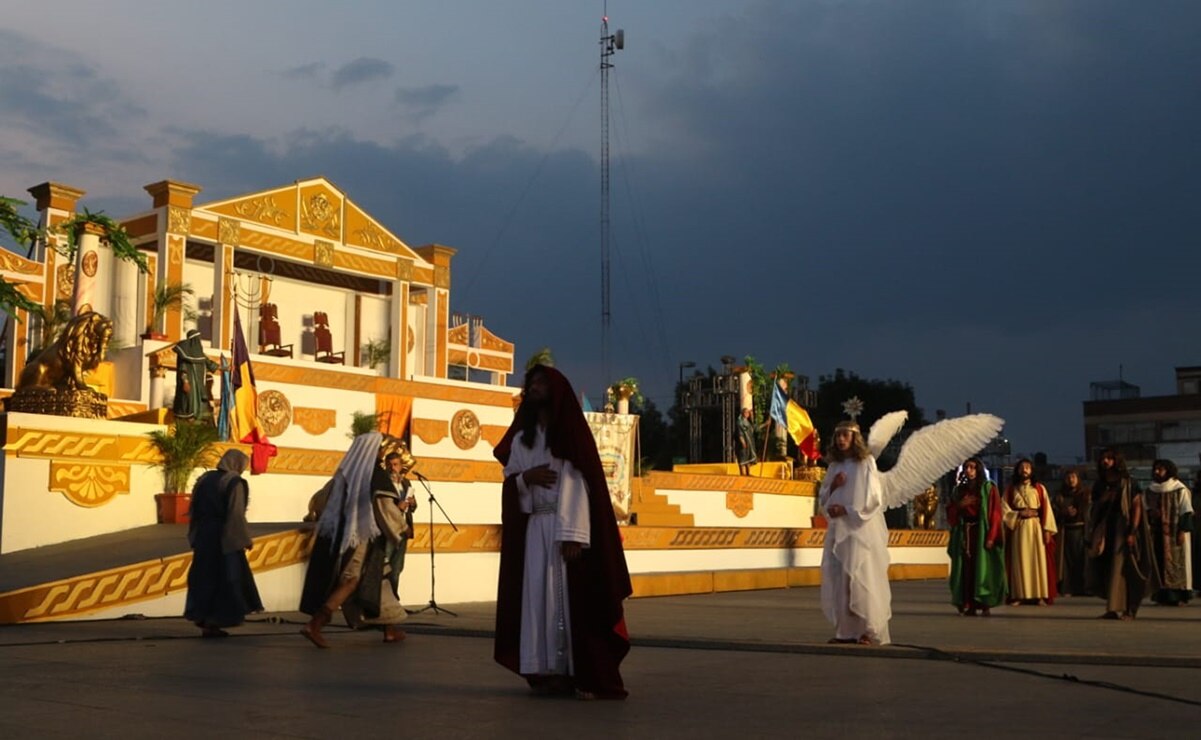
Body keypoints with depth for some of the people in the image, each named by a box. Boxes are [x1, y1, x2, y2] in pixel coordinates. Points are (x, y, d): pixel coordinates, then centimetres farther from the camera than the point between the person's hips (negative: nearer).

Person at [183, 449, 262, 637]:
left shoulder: (204, 479, 8)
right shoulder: (235, 483, -12)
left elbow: (194, 509, 12)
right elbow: (236, 515, -16)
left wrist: (194, 536, 19)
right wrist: (246, 538, -7)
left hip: (203, 536, 7)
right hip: (225, 539, -6)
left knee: (204, 576, 15)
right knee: (225, 578, 2)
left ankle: (201, 617, 17)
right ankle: (213, 622, 2)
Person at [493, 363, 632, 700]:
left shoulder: (572, 432, -1)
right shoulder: (521, 438, 17)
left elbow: (577, 483, -10)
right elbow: (509, 482, 15)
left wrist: (571, 534, -19)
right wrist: (526, 477, -9)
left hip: (565, 527, -5)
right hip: (533, 528, 5)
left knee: (572, 597, -8)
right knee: (538, 596, -1)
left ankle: (584, 673, -7)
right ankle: (549, 671, 2)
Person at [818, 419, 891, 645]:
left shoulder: (866, 463, -2)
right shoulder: (834, 466, 14)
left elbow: (874, 498, -8)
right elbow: (823, 499, 16)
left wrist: (846, 510, -13)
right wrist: (832, 487, -3)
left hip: (861, 529, -6)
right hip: (838, 530, 6)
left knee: (861, 579, -9)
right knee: (837, 579, 1)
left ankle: (869, 630, -5)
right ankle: (845, 630, 5)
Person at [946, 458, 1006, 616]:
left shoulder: (989, 488, 1)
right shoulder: (959, 490, 15)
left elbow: (995, 513, -6)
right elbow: (950, 512, 14)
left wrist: (991, 536, -16)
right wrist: (959, 505, -7)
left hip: (982, 533, -4)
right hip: (964, 534, 4)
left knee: (983, 568, -6)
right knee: (966, 569, -2)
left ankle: (985, 605, -4)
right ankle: (969, 605, -1)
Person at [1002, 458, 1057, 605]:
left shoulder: (1039, 488, 8)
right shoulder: (1010, 489, 10)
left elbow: (1046, 509, 3)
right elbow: (1004, 509, 3)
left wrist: (1047, 529, -6)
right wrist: (1020, 514, -11)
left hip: (1036, 528, 0)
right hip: (1018, 528, 0)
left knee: (1038, 560, -4)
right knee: (1019, 561, -2)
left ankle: (1040, 595, -3)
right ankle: (1018, 595, -2)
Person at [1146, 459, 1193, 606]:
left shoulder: (1180, 490, -4)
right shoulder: (1150, 491, 11)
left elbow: (1186, 512, -7)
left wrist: (1183, 531, -14)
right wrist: (1150, 513, -4)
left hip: (1175, 533, -5)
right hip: (1156, 534, 5)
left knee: (1176, 563, -4)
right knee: (1159, 564, 0)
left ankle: (1179, 595, -2)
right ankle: (1163, 595, 1)